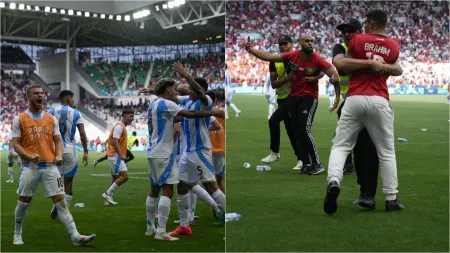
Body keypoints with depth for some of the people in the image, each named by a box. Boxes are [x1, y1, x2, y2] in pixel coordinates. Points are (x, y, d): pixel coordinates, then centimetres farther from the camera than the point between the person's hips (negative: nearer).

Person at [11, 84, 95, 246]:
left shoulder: (51, 119, 10)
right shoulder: (19, 120, 1)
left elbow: (58, 141, 11)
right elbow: (15, 144, -2)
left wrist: (59, 156, -9)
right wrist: (29, 156, -19)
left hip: (50, 166, 2)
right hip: (29, 167, -2)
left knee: (61, 201, -4)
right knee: (23, 202, 7)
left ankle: (75, 237, -10)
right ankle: (17, 235, 27)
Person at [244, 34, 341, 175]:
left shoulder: (317, 60, -14)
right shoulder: (292, 56, -3)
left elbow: (334, 75, -14)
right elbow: (269, 57, 2)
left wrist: (337, 97, -22)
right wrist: (251, 50, -4)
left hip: (309, 98, -5)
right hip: (293, 97, 5)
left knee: (304, 130, -16)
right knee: (297, 133, 7)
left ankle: (317, 165, -5)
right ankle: (306, 164, 17)